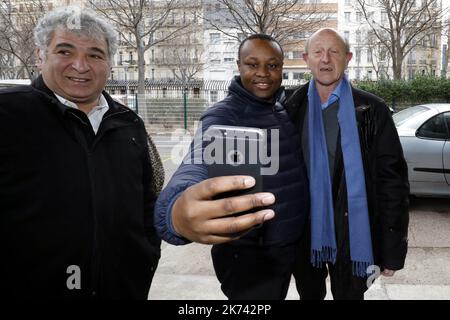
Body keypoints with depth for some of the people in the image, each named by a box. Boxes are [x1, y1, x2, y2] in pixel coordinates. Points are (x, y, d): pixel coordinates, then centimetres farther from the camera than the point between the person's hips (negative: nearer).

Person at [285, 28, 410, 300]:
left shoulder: (371, 110, -8)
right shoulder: (293, 109, -1)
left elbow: (393, 181, -8)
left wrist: (393, 250, -9)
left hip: (351, 236, -2)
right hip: (303, 234, 3)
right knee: (308, 294, 21)